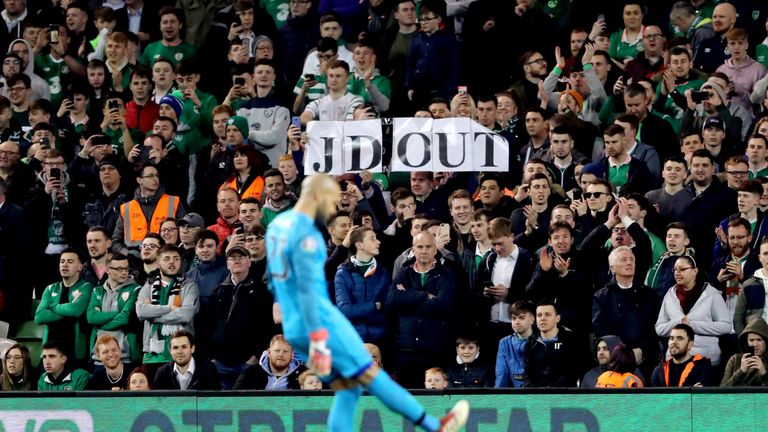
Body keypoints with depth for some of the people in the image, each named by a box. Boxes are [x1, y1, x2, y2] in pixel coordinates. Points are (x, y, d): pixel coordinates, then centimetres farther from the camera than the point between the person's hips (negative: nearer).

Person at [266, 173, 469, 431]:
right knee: (372, 376, 3)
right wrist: (318, 342, -28)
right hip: (321, 323, -9)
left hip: (294, 329, 9)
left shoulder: (278, 224, 11)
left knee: (348, 389, 11)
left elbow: (274, 272, 27)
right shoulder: (306, 235, -19)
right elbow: (307, 290, -26)